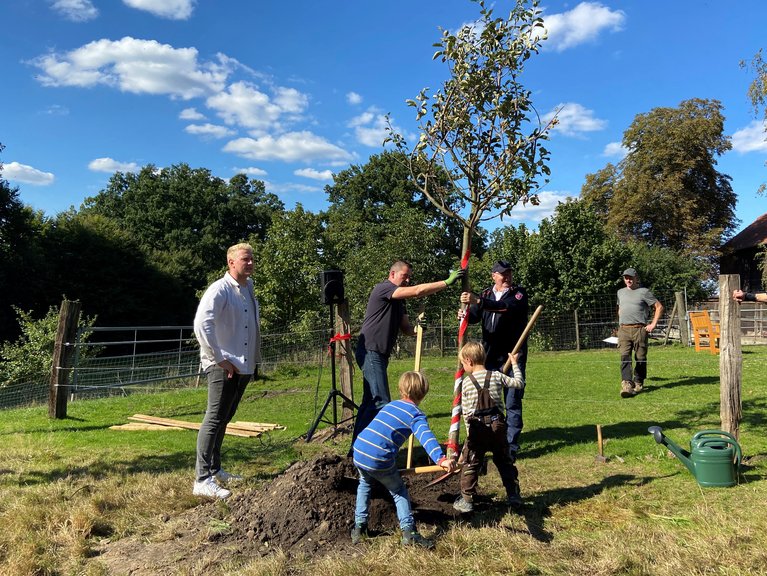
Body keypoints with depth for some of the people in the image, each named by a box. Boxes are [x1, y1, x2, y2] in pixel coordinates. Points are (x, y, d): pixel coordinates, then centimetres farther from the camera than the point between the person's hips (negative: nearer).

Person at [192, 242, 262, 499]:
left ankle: (214, 470, 27)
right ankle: (202, 480, -4)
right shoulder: (220, 289, -12)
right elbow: (201, 325, -23)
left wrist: (255, 360, 17)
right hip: (224, 368, -8)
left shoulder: (249, 288, 14)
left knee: (224, 419, 16)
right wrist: (219, 359, -21)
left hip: (243, 367, 8)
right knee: (214, 419, -8)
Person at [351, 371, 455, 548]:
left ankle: (359, 527, 31)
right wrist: (441, 459, -33)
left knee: (365, 485, 32)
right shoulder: (416, 415, -1)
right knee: (399, 491, 18)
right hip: (380, 460, -5)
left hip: (358, 452, 6)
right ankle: (409, 532, 9)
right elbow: (426, 437, -20)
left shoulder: (389, 405, 20)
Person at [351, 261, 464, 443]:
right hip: (370, 352, -10)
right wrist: (447, 282, -22)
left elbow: (406, 328, 14)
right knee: (381, 402, -14)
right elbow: (416, 291, -22)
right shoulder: (382, 288, -10)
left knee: (370, 402, 12)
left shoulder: (399, 300, 19)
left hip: (379, 355, 10)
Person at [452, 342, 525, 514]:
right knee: (505, 462, 17)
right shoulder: (496, 376, 0)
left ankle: (466, 500, 6)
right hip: (497, 425, 3)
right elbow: (519, 383, 11)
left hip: (477, 427, -2)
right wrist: (515, 364, 24)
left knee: (470, 464, 6)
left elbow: (465, 411, 2)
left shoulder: (466, 382, -3)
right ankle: (513, 495, 23)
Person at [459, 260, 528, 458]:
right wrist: (465, 315, -26)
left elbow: (507, 307, -25)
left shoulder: (519, 293, -3)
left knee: (512, 403, -2)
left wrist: (478, 301, -38)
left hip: (513, 357, -4)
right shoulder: (486, 294, 11)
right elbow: (475, 316, -1)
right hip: (490, 357, 4)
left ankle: (511, 447, 4)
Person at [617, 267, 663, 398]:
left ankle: (638, 383, 17)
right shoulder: (620, 292, 18)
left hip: (639, 330, -3)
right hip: (623, 330, 3)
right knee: (625, 357, -13)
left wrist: (653, 324, -2)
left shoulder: (644, 292, 2)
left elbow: (659, 307, 4)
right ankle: (626, 384, -22)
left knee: (641, 358, 2)